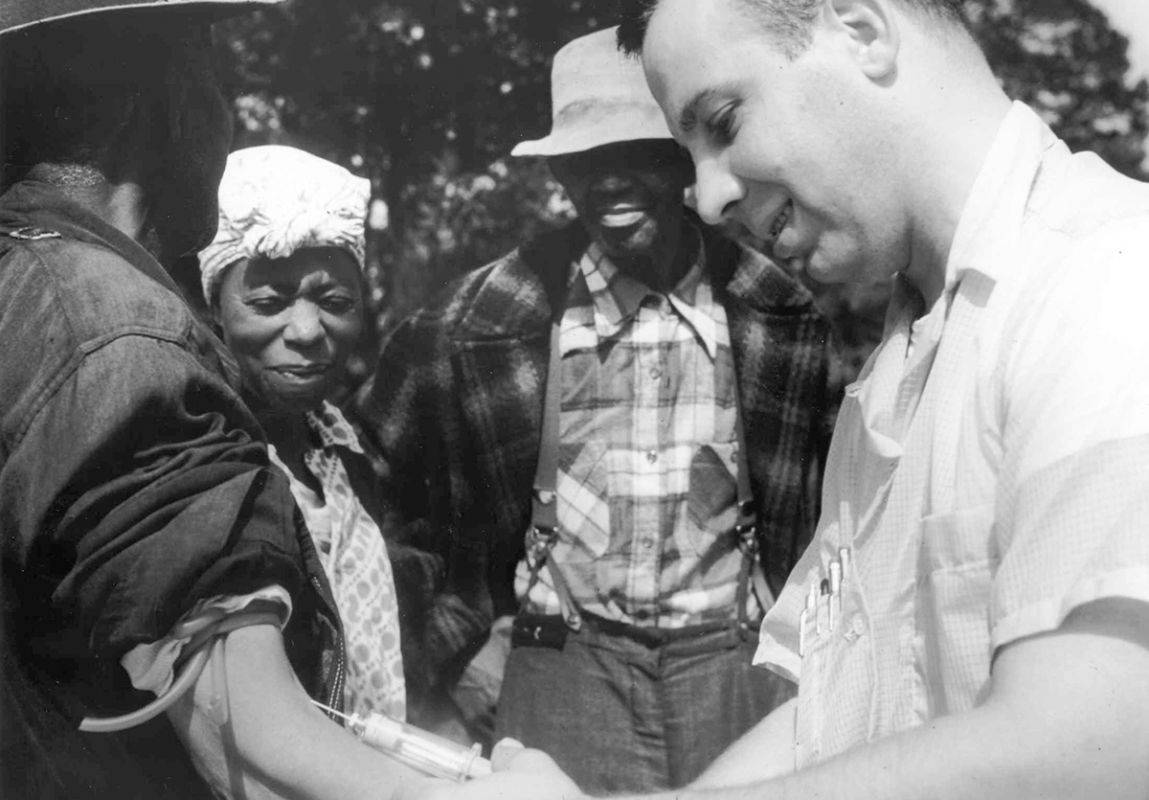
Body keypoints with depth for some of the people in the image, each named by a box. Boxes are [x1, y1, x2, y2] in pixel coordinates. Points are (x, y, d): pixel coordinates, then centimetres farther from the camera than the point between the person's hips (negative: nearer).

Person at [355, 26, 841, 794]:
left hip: (734, 664, 1)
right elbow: (378, 472, 8)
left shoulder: (776, 313, -2)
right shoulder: (490, 313, -4)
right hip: (567, 667, 0)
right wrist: (461, 626, 10)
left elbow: (822, 489, 12)